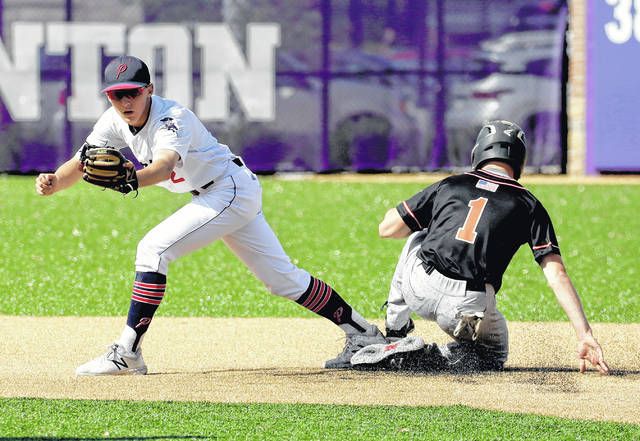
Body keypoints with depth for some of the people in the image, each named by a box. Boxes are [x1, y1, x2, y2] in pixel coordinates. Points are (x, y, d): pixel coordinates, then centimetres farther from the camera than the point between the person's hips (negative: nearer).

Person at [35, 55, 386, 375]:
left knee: (153, 249, -21)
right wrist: (53, 183, -31)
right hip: (213, 198, 9)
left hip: (232, 188, -9)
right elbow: (80, 163, -10)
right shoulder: (116, 121, -4)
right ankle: (361, 333, 22)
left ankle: (127, 354, -20)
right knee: (282, 277, 12)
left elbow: (164, 166, -47)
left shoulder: (173, 118, -27)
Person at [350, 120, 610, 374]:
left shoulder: (449, 185, 14)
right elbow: (557, 274, 0)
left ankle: (395, 331, 34)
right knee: (494, 355, 29)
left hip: (418, 288, 3)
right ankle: (420, 357, 1)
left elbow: (387, 229, 18)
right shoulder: (528, 205, 10)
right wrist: (585, 335, -3)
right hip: (470, 307, -3)